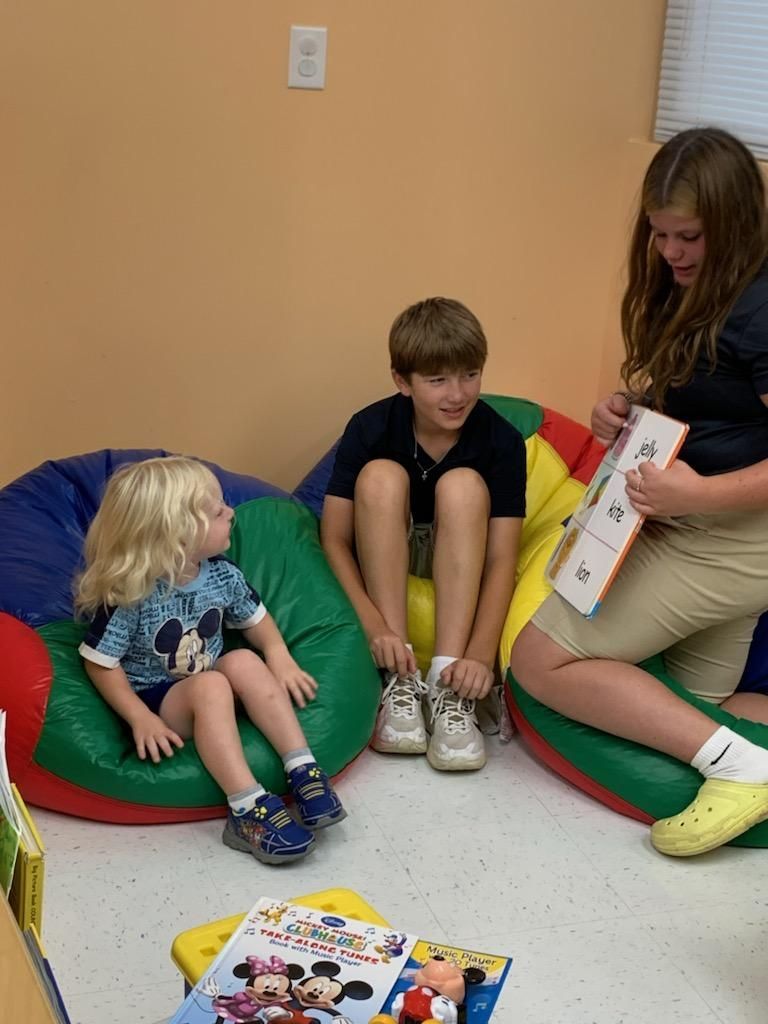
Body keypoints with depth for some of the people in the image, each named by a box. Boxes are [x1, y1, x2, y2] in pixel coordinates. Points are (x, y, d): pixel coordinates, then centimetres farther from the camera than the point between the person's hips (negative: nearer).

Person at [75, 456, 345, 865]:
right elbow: (101, 664, -14)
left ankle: (302, 770, -26)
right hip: (155, 700, -5)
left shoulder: (222, 575, -5)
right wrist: (140, 718, -21)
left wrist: (279, 657, -8)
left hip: (207, 687, 5)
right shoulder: (130, 595, -22)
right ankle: (248, 811, -40)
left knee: (244, 662, -25)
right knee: (211, 684, -34)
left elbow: (255, 619, 11)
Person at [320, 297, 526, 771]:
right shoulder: (370, 429, -19)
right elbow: (334, 539, -20)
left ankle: (446, 684, -35)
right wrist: (373, 626, -36)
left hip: (458, 568, 0)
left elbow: (502, 559, -23)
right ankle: (401, 677, -31)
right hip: (381, 566, 0)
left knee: (462, 485, -29)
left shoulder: (502, 440, -19)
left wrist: (482, 653, -38)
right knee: (381, 476, -29)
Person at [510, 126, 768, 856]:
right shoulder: (686, 296, 8)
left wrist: (700, 493, -34)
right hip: (687, 527, 10)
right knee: (694, 712, 14)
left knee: (541, 658, -7)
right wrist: (622, 414, 0)